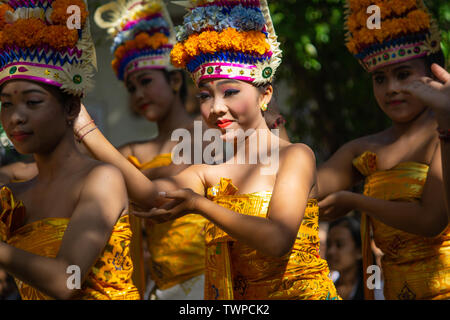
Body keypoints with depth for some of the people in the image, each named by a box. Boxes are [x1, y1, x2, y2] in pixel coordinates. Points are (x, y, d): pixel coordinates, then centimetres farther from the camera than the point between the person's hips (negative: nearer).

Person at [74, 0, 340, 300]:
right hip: (237, 299, 5)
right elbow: (150, 193, -11)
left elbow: (277, 240, -20)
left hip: (302, 291, -5)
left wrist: (199, 203, -20)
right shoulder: (209, 172, 7)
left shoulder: (295, 156, -7)